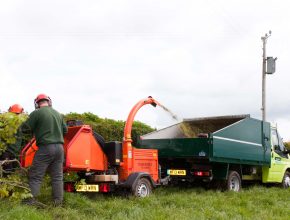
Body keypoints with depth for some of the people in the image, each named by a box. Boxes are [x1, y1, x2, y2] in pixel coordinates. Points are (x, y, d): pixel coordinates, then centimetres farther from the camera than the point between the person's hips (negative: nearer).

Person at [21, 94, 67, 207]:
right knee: (57, 176, 9)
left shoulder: (36, 113, -5)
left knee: (35, 175, 0)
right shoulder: (58, 114, 13)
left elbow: (25, 128, -5)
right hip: (59, 147, 5)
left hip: (45, 147, -5)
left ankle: (31, 199, -6)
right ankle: (58, 201, 9)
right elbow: (65, 130, 19)